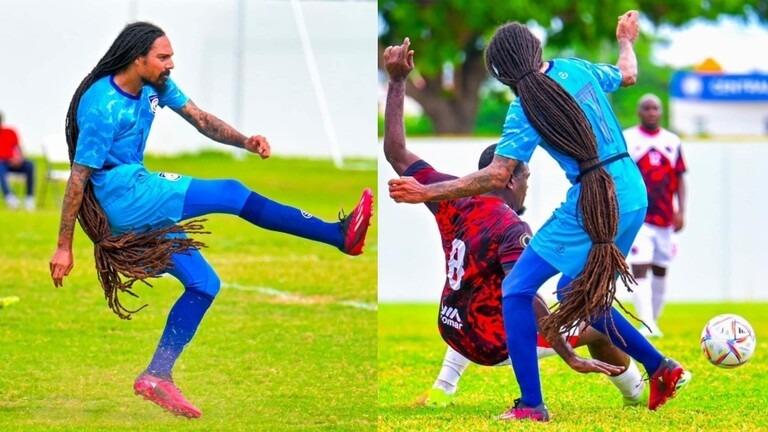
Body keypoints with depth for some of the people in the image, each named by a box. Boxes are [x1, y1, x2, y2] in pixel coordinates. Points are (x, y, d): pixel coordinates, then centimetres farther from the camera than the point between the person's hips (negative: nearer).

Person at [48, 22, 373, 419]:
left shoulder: (154, 85, 5)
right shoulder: (103, 108, -20)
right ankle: (341, 236, -11)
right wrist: (63, 247, -15)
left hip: (139, 204, 10)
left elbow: (199, 119, 5)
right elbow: (78, 177, -18)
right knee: (231, 194, -14)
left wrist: (244, 141, -14)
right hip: (126, 196, -10)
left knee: (203, 283, 8)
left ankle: (157, 376, 7)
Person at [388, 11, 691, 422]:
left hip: (591, 204, -8)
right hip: (634, 195, 8)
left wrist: (427, 192, -12)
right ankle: (661, 369, 23)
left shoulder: (524, 110, -9)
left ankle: (531, 405, -10)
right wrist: (626, 39, 49)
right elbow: (628, 74, 28)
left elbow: (497, 175, -16)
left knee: (516, 291, -1)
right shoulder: (576, 69, 8)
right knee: (577, 295, 25)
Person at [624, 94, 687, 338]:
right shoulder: (626, 140, -2)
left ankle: (653, 321, 23)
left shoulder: (672, 142, 10)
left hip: (665, 218, 5)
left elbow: (679, 178, 13)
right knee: (640, 270, -15)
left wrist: (681, 211, 4)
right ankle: (647, 325, -22)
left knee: (660, 271, 11)